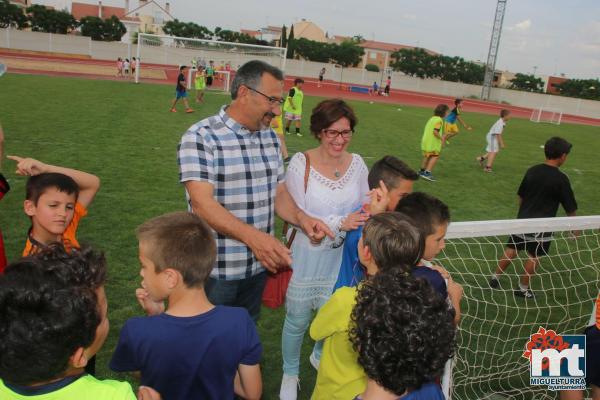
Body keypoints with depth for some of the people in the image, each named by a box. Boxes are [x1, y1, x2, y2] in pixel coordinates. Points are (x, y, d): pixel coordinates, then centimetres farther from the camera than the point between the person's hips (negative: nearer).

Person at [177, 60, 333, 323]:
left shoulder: (270, 138, 7)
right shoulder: (200, 137, -15)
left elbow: (279, 192, 10)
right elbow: (202, 204, -23)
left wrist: (301, 218, -11)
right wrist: (253, 236, -35)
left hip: (259, 266, 6)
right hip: (215, 271, -6)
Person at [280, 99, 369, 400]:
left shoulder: (357, 164, -4)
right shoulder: (300, 164, -17)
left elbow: (366, 209, 3)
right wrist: (341, 223, -30)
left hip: (342, 259, 4)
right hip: (306, 258, -3)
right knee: (297, 320, 13)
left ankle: (320, 356, 54)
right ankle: (290, 374, 41)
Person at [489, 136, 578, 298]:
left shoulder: (532, 171, 0)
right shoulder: (561, 179, -15)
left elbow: (520, 196, 11)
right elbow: (570, 208, -8)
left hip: (523, 219, 4)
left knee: (511, 250, 15)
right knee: (534, 257, 11)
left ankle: (495, 278, 23)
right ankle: (523, 288, 21)